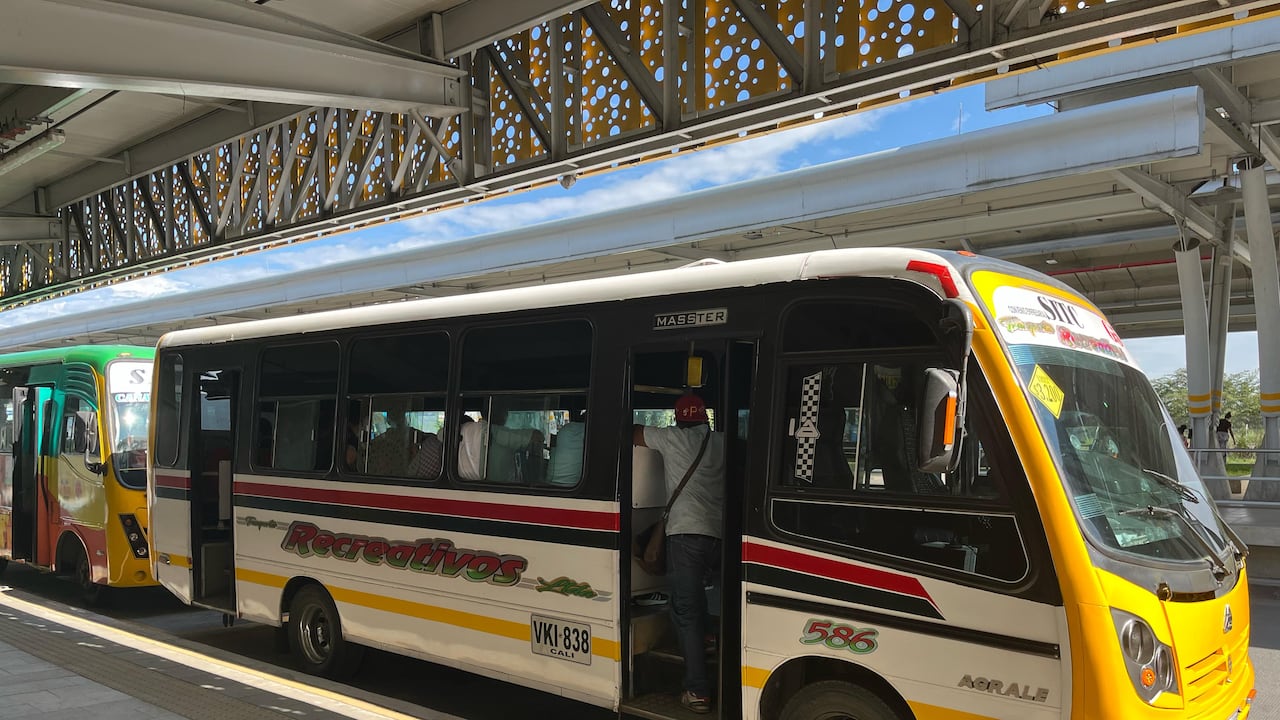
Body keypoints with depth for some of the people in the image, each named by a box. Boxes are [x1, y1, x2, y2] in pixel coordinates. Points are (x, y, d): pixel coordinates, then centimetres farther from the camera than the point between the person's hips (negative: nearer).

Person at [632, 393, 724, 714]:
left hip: (685, 533, -4)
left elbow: (633, 434, 15)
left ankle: (698, 691, -7)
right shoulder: (722, 443, 14)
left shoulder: (673, 438, 4)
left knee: (686, 612, -3)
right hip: (720, 535, 4)